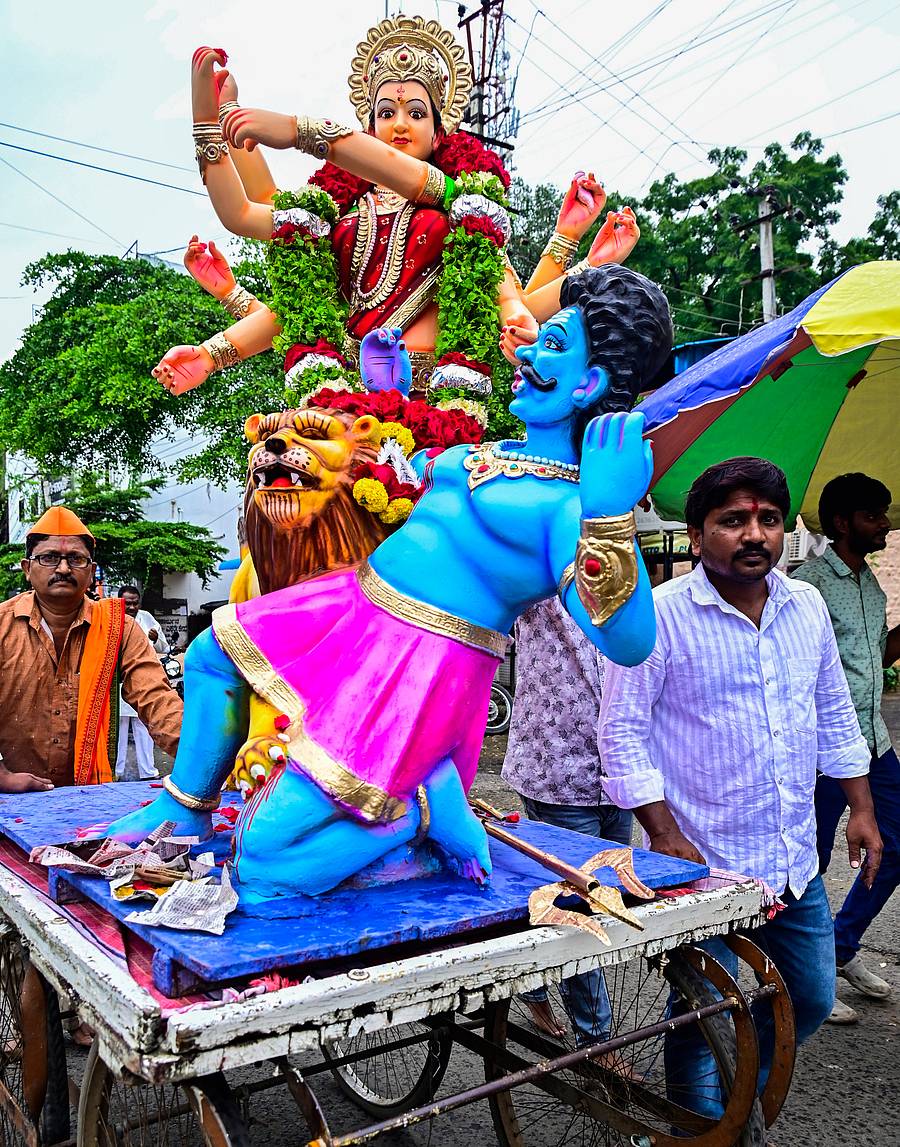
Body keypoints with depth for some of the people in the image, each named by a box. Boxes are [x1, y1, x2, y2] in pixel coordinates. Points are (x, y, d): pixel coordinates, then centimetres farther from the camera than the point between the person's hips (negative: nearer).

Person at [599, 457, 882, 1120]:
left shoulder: (807, 606, 5)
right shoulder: (659, 615, -15)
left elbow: (834, 715, 16)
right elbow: (621, 731, -14)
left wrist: (862, 808, 13)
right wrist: (668, 841, -17)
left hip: (796, 864, 7)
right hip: (703, 865, -6)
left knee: (812, 1001, 20)